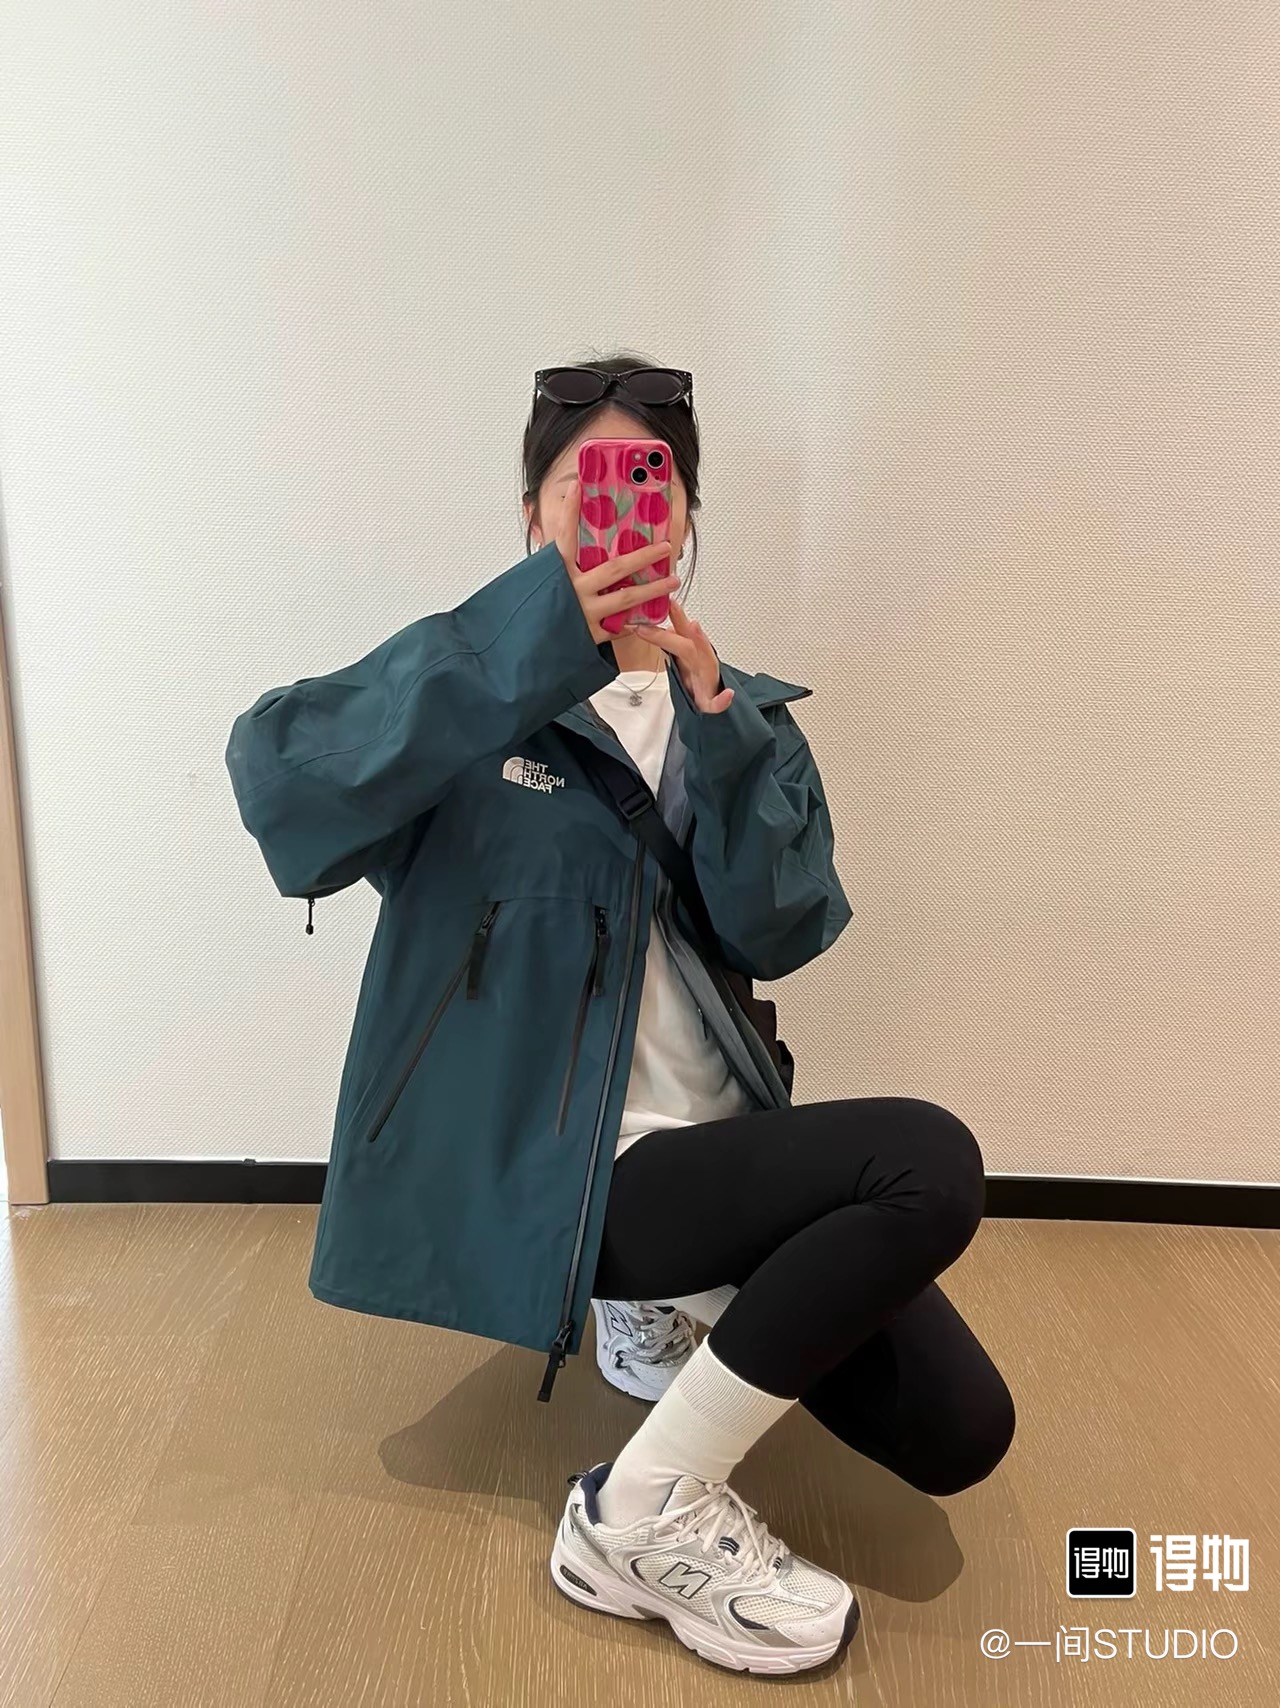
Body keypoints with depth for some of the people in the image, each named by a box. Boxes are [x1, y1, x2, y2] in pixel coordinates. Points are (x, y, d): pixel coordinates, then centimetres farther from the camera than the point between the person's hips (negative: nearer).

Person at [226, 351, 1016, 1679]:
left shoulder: (741, 713, 10)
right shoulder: (480, 695, -3)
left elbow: (778, 938, -6)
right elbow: (278, 779, -24)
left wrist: (720, 740, -20)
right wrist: (525, 642, -32)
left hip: (716, 1141, 6)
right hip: (549, 1166, -5)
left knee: (958, 1436, -1)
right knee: (931, 1163, -27)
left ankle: (683, 1297, 23)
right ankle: (643, 1514, -10)